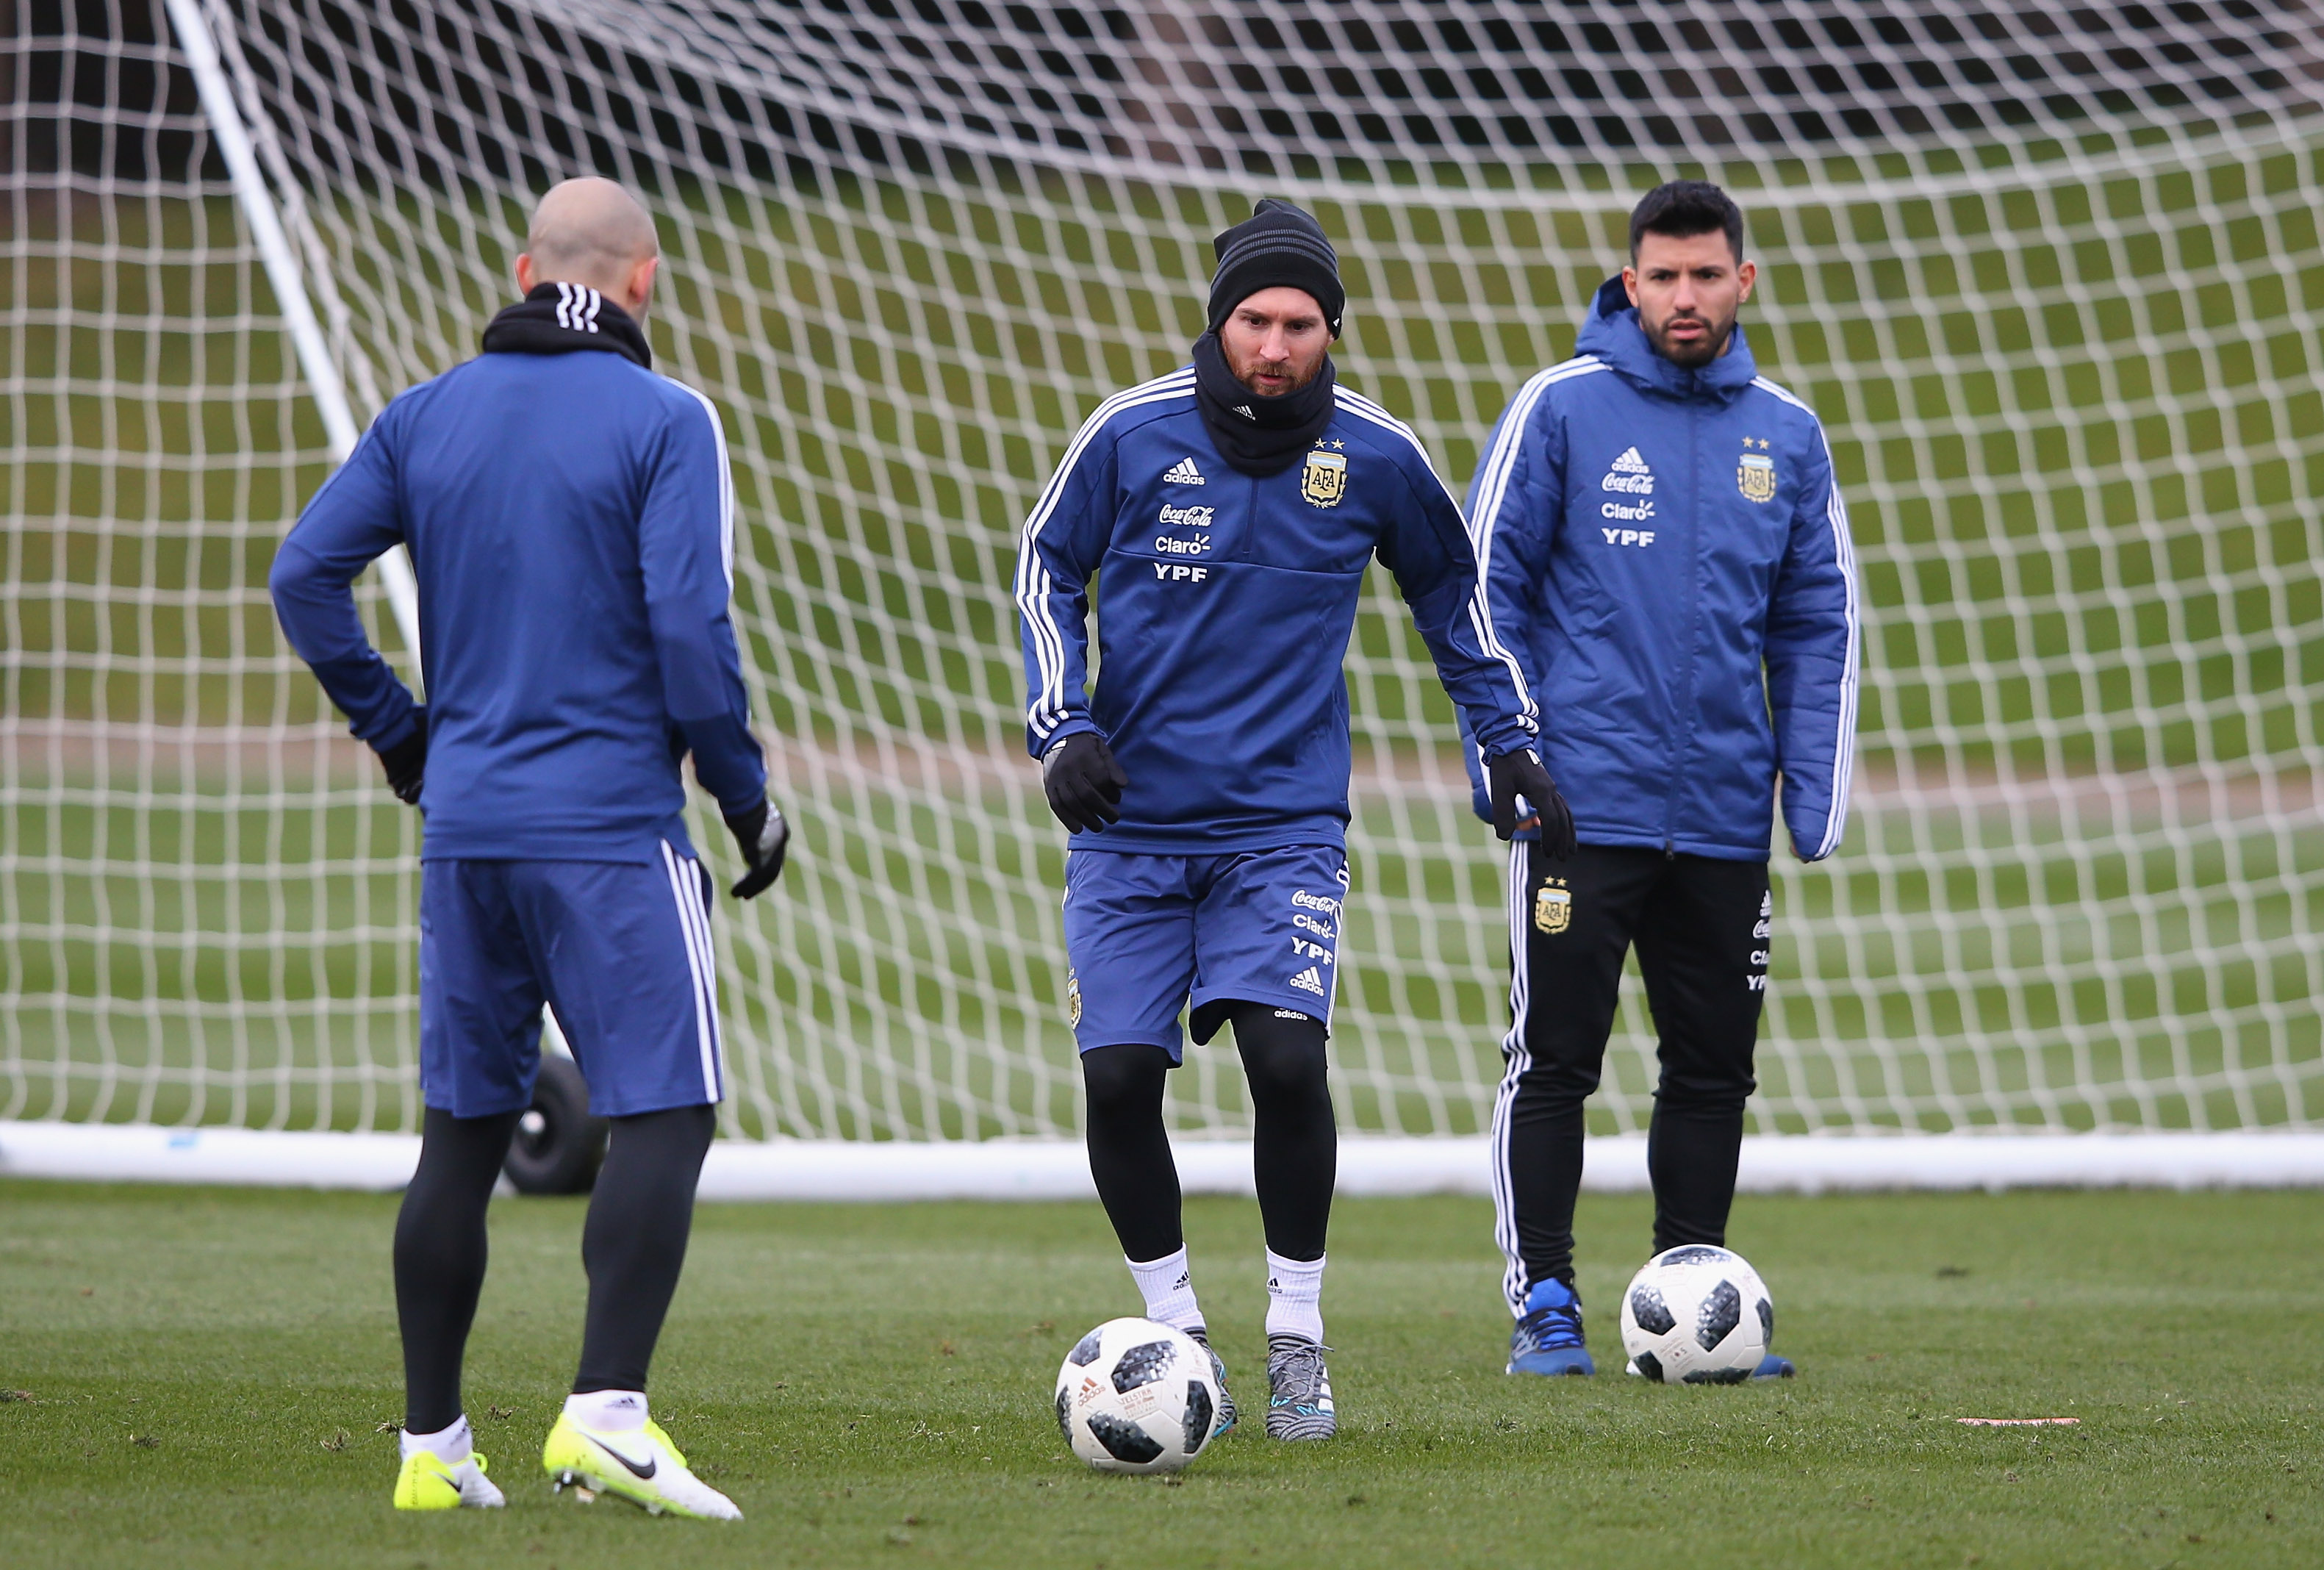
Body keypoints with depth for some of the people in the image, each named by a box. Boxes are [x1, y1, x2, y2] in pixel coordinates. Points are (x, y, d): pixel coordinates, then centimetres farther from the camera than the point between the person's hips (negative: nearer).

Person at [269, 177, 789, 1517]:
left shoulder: (429, 416, 9)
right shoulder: (663, 421, -6)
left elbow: (306, 575, 4)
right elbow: (690, 624, -14)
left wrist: (399, 730, 14)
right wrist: (746, 793, -3)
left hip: (465, 821, 6)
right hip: (613, 828, -6)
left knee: (465, 1128, 12)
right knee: (665, 1116, -5)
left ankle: (433, 1447, 15)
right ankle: (607, 1414, -19)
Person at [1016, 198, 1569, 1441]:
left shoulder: (1375, 457, -2)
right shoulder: (1132, 435, -6)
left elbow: (1450, 587, 17)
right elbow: (1046, 572, 9)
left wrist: (1508, 738, 15)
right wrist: (1063, 727, -3)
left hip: (1285, 824, -1)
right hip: (1129, 824, 1)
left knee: (1286, 1055, -19)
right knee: (1118, 1076, -8)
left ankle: (1297, 1348, -2)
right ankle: (1176, 1332, 13)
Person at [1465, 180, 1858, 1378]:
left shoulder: (1786, 437, 9)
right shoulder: (1562, 410, -2)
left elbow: (1819, 625, 12)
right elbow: (1488, 588, -1)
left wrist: (1816, 798, 5)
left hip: (1725, 817, 4)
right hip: (1582, 804, -4)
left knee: (1714, 1067, 7)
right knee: (1553, 1059, -3)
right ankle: (1543, 1309, 4)